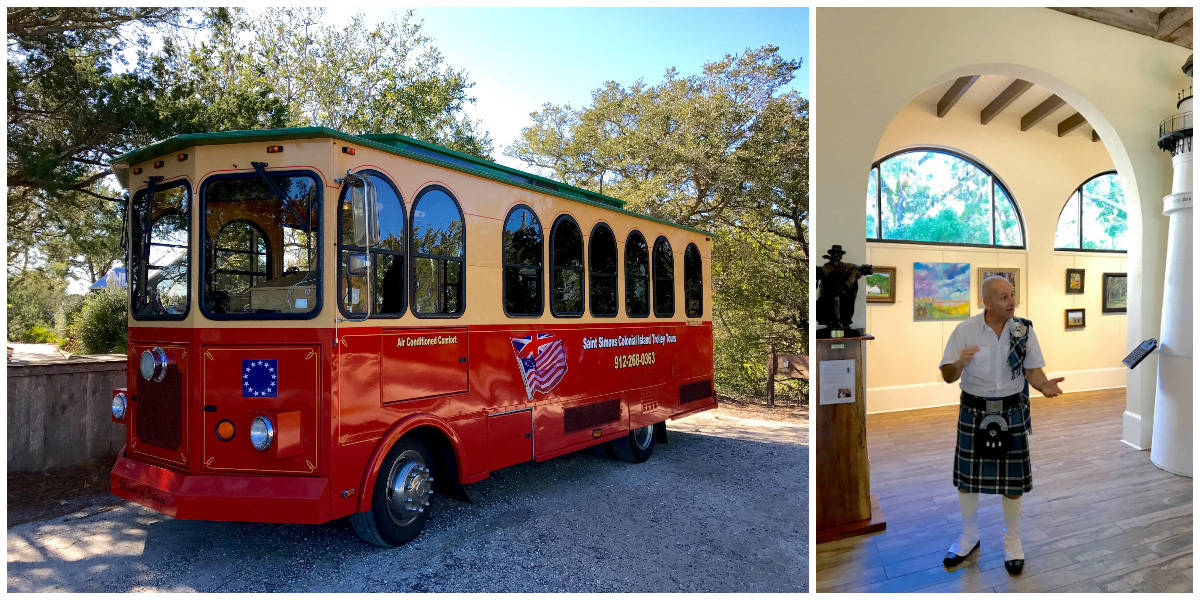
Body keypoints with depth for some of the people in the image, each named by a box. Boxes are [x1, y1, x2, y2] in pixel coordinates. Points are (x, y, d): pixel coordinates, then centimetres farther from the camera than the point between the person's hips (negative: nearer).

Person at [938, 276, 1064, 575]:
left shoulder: (1024, 329, -3)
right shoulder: (965, 330, -8)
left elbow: (1032, 370, 0)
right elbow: (948, 376, -7)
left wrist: (1044, 385, -22)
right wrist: (959, 364, -30)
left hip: (1011, 413, 1)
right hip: (973, 412, 0)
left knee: (1012, 480, 7)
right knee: (967, 477, 9)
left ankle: (1012, 542, 28)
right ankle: (969, 538, 29)